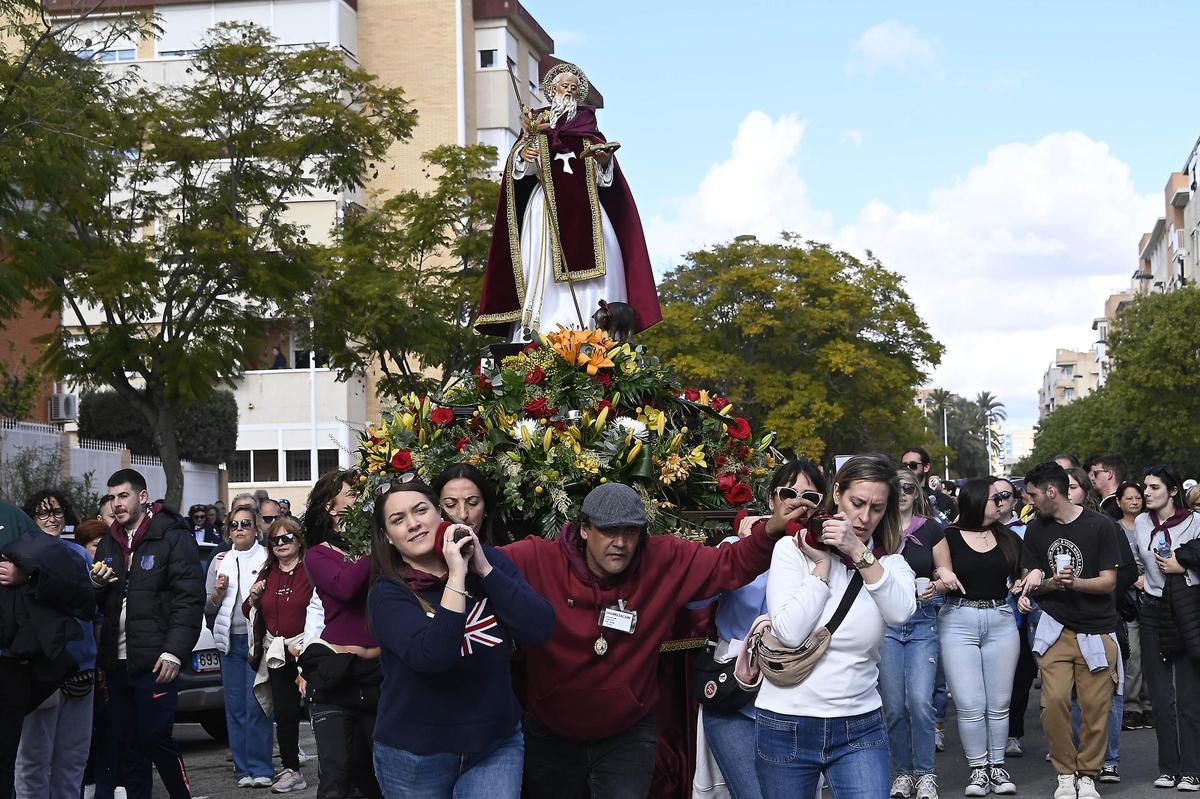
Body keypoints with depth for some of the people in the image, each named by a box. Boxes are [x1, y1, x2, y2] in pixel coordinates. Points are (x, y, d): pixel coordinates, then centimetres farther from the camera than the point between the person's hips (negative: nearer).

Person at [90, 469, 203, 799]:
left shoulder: (173, 537, -3)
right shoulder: (108, 544, 17)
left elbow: (189, 600, -9)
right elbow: (97, 604, 23)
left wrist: (173, 652, -17)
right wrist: (96, 584, -1)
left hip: (154, 660, -6)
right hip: (117, 661, 6)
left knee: (155, 738, -6)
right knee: (126, 745, 8)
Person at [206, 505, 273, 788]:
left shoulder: (267, 558, 2)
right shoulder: (220, 562, 13)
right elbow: (208, 607, 16)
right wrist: (219, 592, -3)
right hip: (230, 640, 4)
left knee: (256, 707, -8)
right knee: (235, 708, 5)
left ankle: (260, 768, -1)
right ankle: (243, 768, 12)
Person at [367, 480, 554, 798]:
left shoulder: (490, 560, -1)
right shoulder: (388, 592, -11)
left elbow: (539, 629, -13)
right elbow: (432, 657, -28)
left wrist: (484, 569, -17)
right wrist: (457, 576, -26)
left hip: (497, 741, 2)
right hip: (413, 753, -1)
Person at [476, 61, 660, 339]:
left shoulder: (587, 127, 19)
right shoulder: (538, 123, 14)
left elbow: (605, 174, 13)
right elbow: (521, 167, 1)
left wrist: (604, 161, -9)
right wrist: (523, 153, -21)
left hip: (584, 206, 2)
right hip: (548, 205, -2)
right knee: (545, 265, -12)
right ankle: (542, 337, -18)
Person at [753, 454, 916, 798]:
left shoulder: (888, 560, 5)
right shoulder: (792, 548, -3)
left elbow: (901, 612, -16)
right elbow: (790, 632, -14)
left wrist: (858, 551, -18)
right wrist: (823, 563, -11)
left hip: (860, 729, 1)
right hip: (786, 726, -1)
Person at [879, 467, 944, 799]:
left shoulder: (931, 530, 5)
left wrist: (934, 587, -11)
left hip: (922, 620, 0)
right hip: (884, 620, 1)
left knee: (920, 700, -12)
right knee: (893, 706, 1)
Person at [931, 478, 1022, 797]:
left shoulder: (1008, 537, 9)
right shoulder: (948, 537, -1)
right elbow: (939, 585, -2)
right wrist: (943, 576, -24)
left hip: (1001, 622, 3)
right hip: (958, 623, -3)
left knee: (998, 703, 6)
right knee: (970, 705, -4)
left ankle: (997, 766, 17)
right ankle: (977, 768, 9)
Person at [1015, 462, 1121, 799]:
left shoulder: (1100, 525, -6)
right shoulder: (1036, 530, 6)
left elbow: (1108, 582, -6)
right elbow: (1033, 581, 7)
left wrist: (1075, 582, -24)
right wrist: (1052, 582, -15)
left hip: (1096, 630, -2)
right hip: (1056, 628, 2)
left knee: (1095, 706, -3)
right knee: (1054, 699, -11)